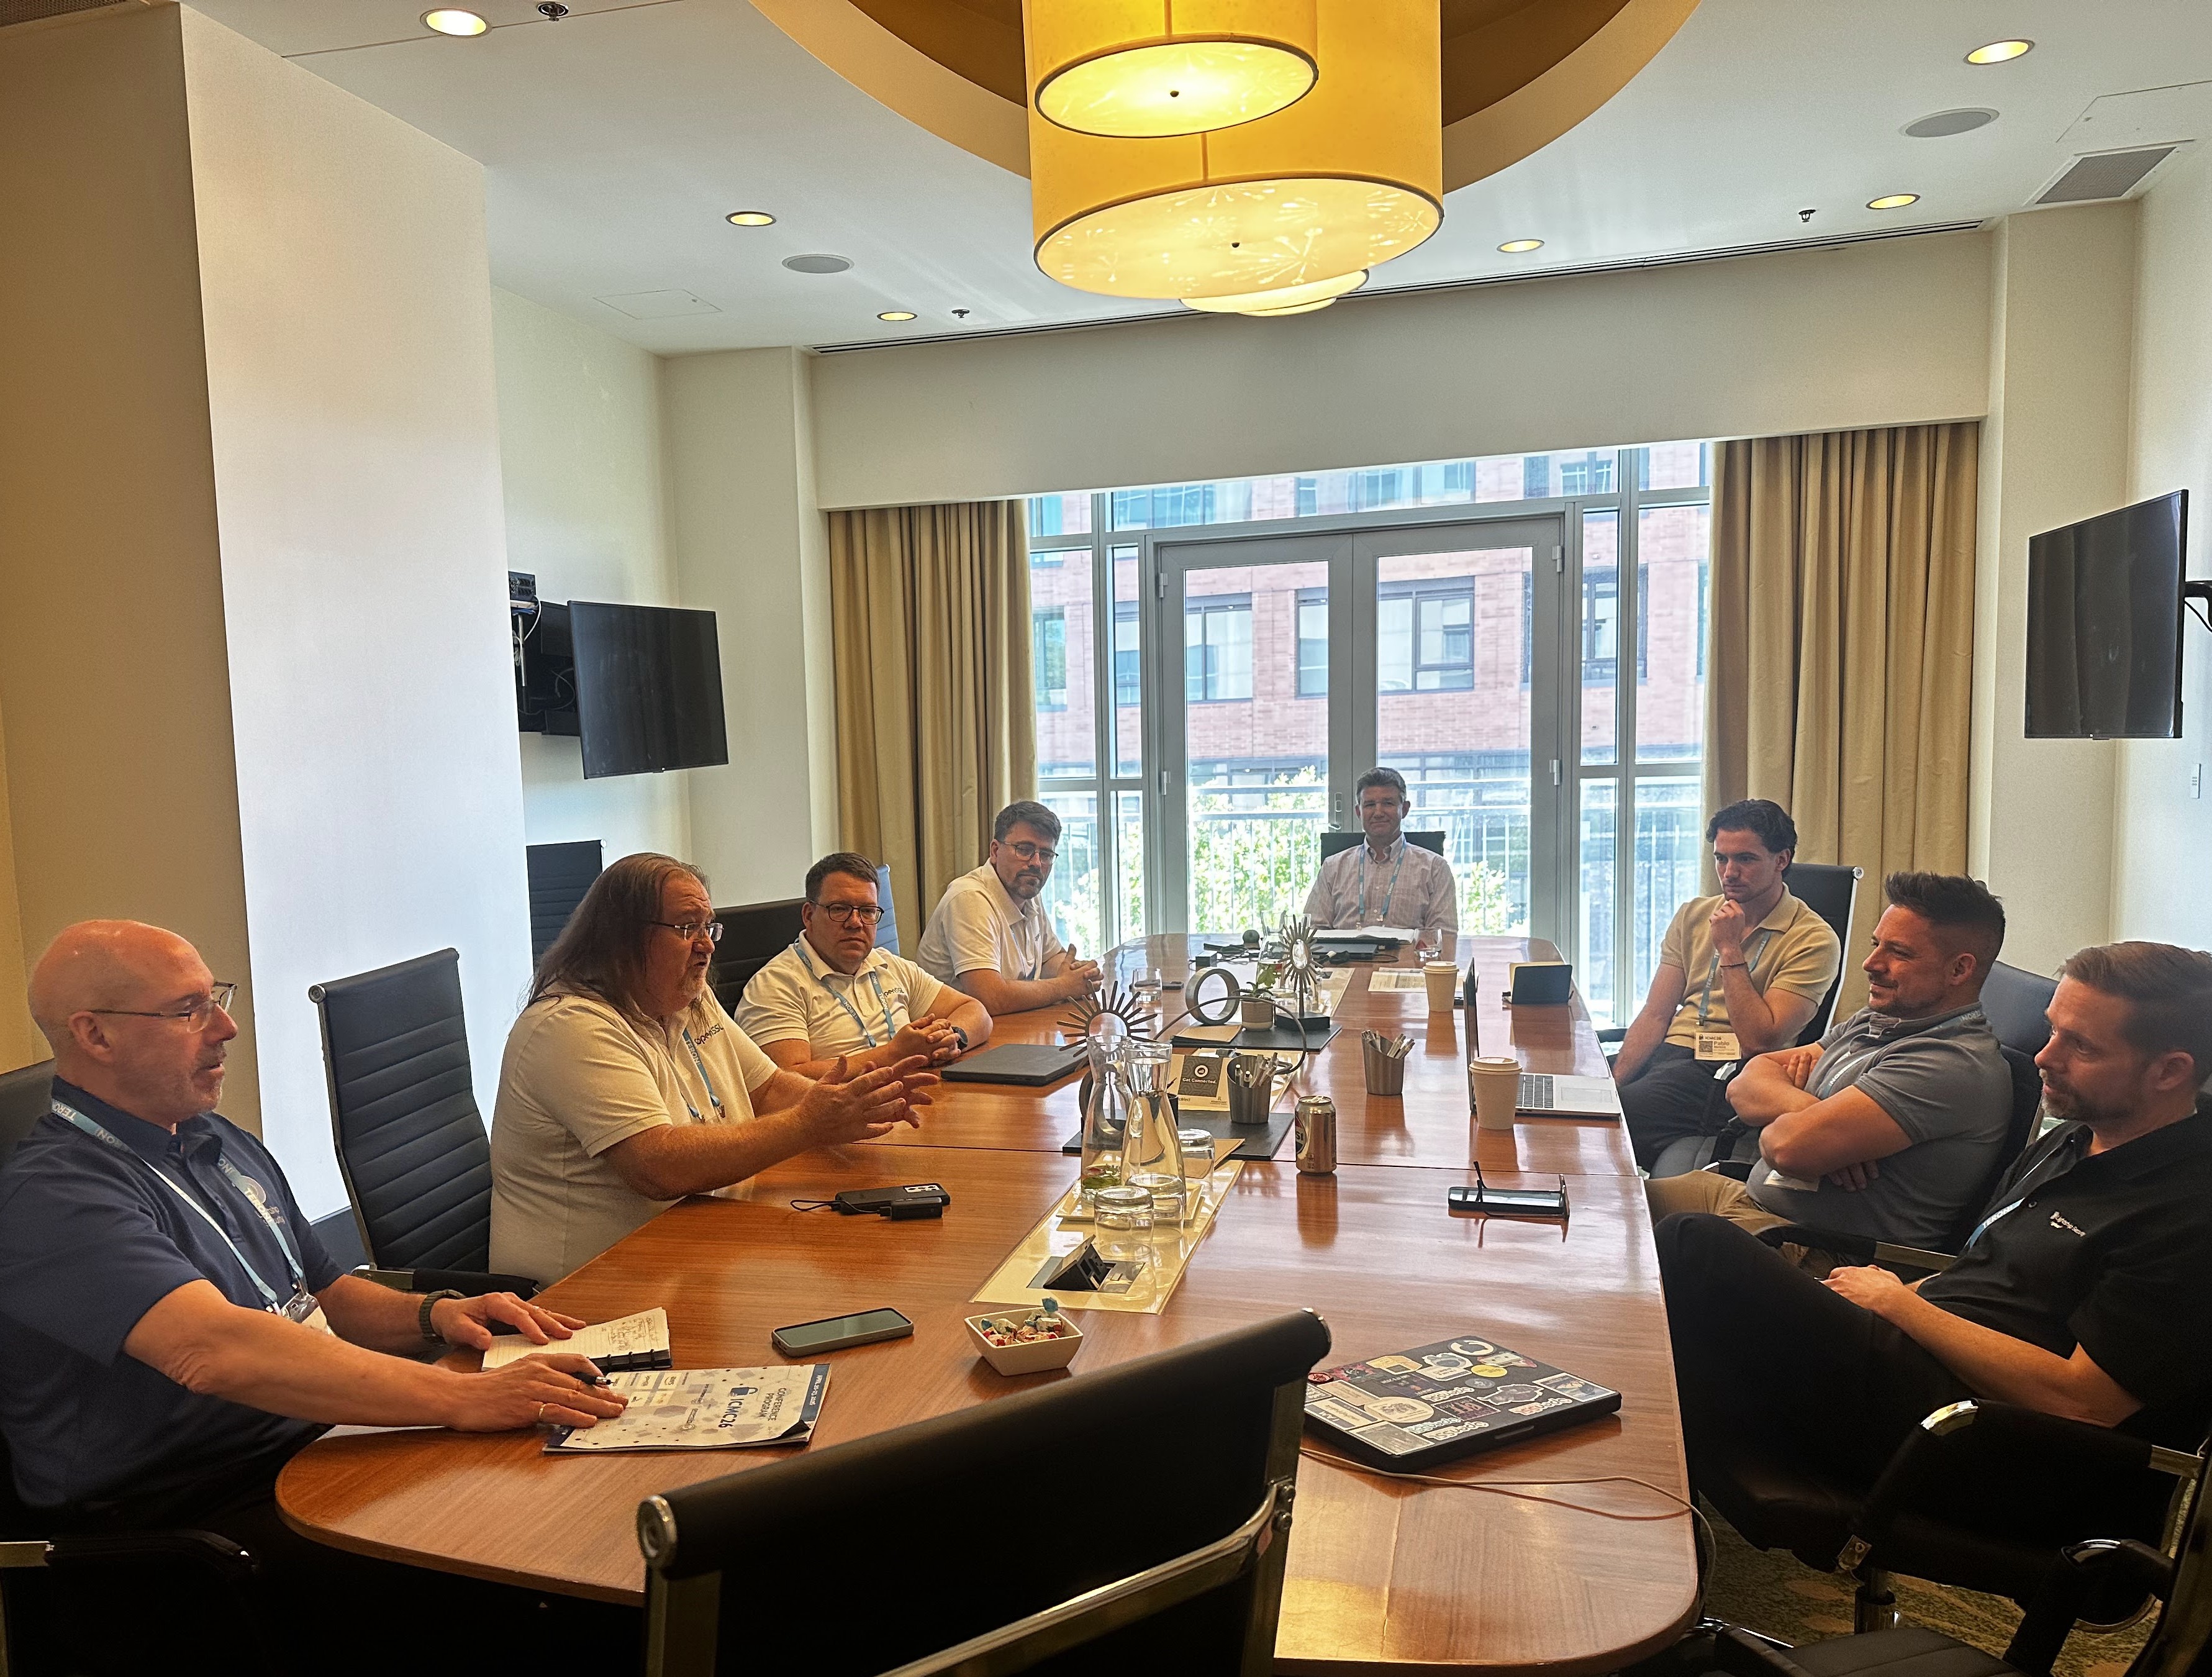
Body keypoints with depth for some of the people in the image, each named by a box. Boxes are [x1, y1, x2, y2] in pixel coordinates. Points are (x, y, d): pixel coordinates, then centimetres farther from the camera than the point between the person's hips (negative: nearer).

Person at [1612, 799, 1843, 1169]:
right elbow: (1655, 1016, 10)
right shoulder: (1692, 915, 15)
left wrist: (1730, 950, -10)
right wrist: (1613, 1082, -4)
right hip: (1667, 1055, 6)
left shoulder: (1814, 940, -4)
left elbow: (1759, 1041, -12)